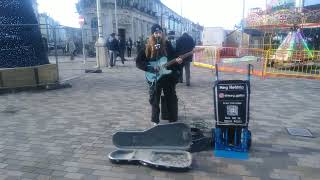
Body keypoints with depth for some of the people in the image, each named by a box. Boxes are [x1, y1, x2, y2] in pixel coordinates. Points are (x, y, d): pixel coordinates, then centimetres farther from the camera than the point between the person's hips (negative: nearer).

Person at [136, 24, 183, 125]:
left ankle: (173, 120, 22)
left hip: (168, 77, 2)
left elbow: (174, 58, 9)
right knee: (154, 100, 6)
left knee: (172, 99, 8)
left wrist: (178, 61, -14)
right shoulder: (147, 47, -4)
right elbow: (138, 62, -6)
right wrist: (151, 68, -17)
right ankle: (155, 121, 22)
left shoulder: (168, 45, 5)